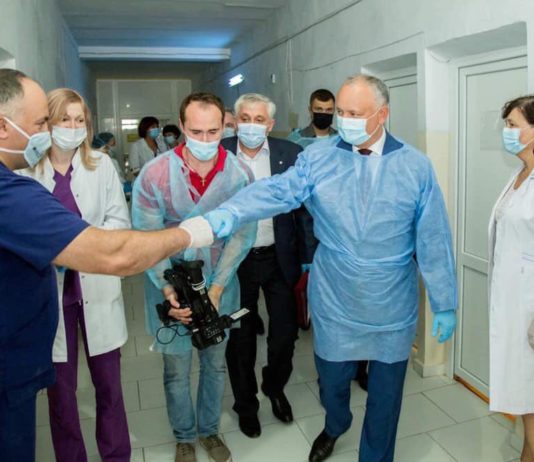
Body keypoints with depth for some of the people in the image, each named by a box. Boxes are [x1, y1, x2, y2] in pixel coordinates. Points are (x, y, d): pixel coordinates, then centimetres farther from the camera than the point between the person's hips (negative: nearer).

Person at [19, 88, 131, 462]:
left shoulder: (101, 164, 3)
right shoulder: (25, 169, -1)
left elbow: (120, 220, -1)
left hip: (97, 286, 1)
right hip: (50, 289, 0)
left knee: (109, 382, 11)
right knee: (60, 388, 12)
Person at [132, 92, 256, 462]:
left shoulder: (238, 174, -12)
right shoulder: (154, 174, -16)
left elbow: (241, 235, -9)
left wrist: (216, 288, -15)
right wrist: (169, 290, -19)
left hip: (219, 283, 2)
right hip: (171, 283, -1)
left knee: (215, 364, 19)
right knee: (177, 371, 13)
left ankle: (209, 429, 44)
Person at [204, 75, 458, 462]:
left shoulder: (416, 166, -5)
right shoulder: (317, 157, -5)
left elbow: (433, 240, -3)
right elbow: (276, 191, -20)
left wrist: (445, 303, 0)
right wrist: (230, 213, -39)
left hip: (393, 308, 0)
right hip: (334, 303, 1)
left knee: (385, 392, 16)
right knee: (332, 379, 20)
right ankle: (335, 427, 56)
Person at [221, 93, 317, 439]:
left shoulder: (291, 154, -4)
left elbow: (305, 209, -2)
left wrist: (309, 259, -5)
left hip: (278, 258, 1)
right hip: (235, 260, 0)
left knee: (285, 333, 10)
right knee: (240, 338, 14)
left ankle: (275, 387, 42)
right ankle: (246, 404, 38)